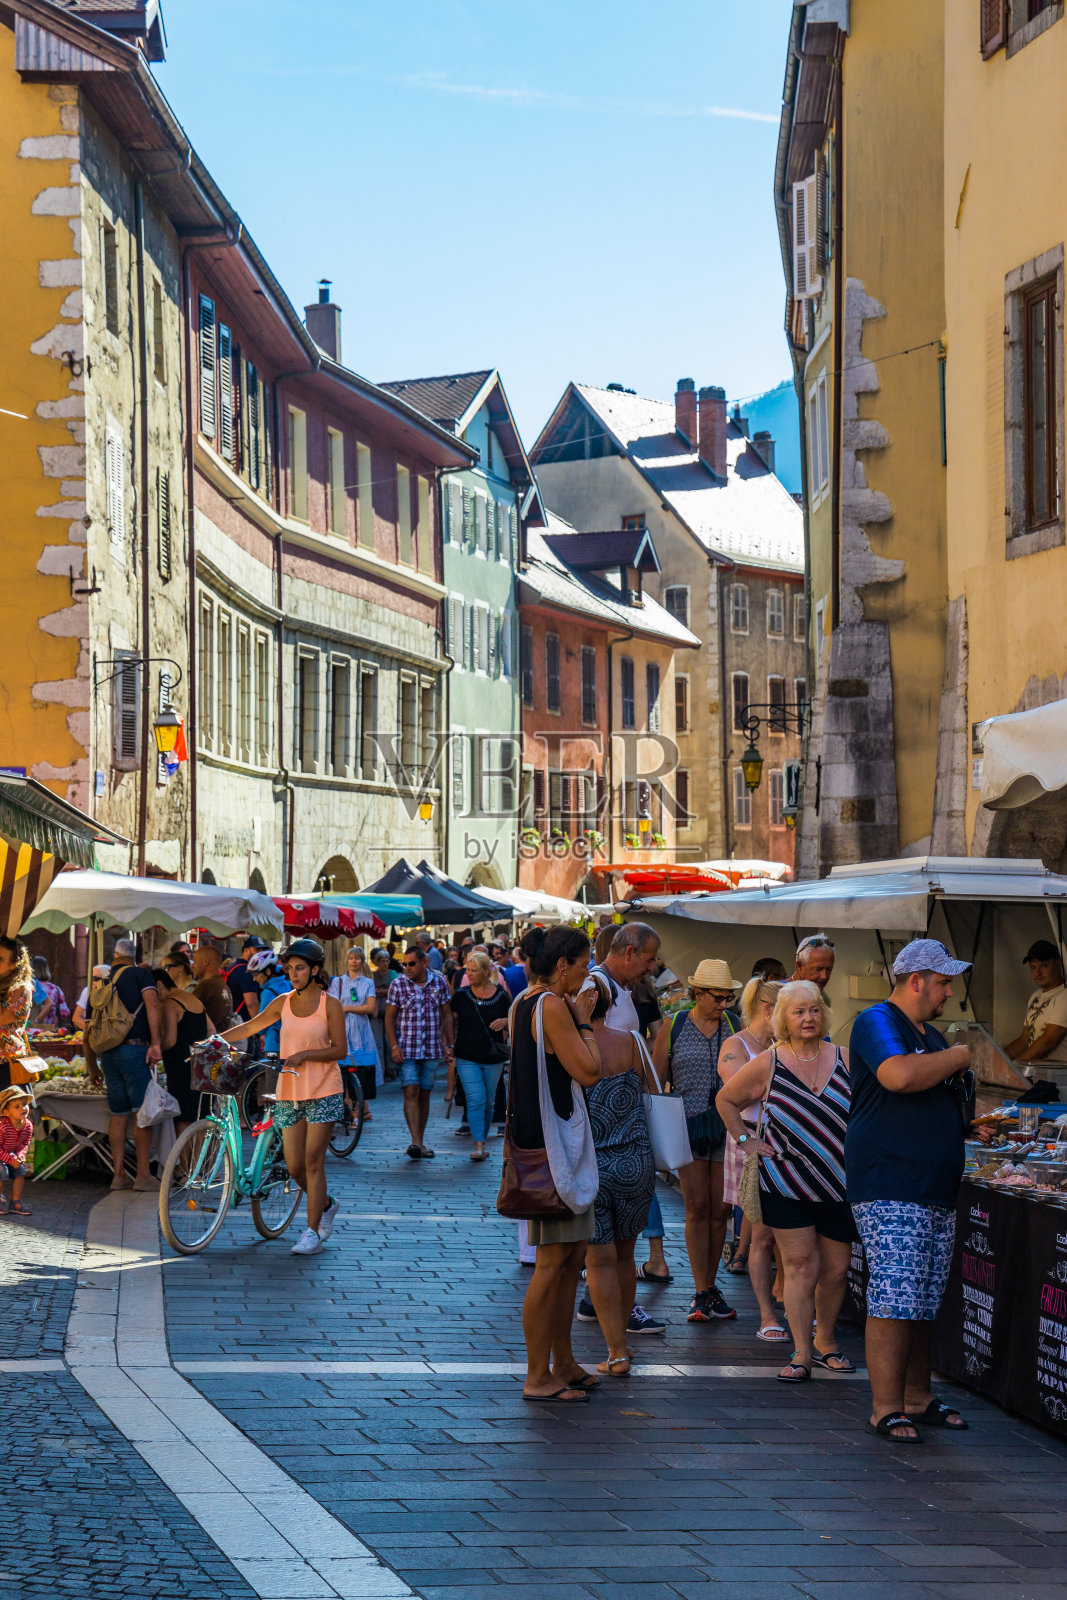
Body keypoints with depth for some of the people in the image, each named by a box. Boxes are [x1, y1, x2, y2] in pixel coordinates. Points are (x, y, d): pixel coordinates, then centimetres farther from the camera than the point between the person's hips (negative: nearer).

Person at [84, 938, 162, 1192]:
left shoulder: (100, 985, 19)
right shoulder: (141, 974, 4)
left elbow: (88, 1033, 20)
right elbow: (152, 1003, -14)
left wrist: (93, 1068, 29)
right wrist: (155, 1043, -17)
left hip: (108, 1054, 6)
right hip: (134, 1050, -6)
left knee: (119, 1114, 12)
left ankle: (118, 1174, 11)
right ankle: (143, 1175, -7)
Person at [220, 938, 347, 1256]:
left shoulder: (330, 1005, -5)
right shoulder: (283, 1003, 6)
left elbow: (340, 1050, -7)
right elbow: (250, 1027, 13)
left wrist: (305, 1054, -19)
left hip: (322, 1092, -4)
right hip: (289, 1092, 4)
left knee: (313, 1161, -8)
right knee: (294, 1166, 4)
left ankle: (312, 1232, -2)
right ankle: (326, 1205, 32)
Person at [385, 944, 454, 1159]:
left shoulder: (439, 982, 3)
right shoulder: (398, 984, -2)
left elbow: (446, 1015, 10)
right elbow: (389, 1017, 2)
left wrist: (449, 1045, 5)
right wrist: (394, 1046, -9)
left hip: (432, 1049, 2)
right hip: (406, 1049, -2)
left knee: (424, 1095, 7)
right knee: (411, 1093, -13)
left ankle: (420, 1143, 16)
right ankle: (416, 1143, -21)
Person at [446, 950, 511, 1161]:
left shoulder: (501, 995, 1)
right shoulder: (461, 996, 2)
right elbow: (452, 1025, 7)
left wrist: (505, 1022, -14)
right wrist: (451, 1053, 1)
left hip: (493, 1058, 1)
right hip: (467, 1058, -1)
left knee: (488, 1101, 9)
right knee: (475, 1100, -12)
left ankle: (483, 1139, 24)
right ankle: (479, 1145, -16)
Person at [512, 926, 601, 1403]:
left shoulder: (524, 1003, 15)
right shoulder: (553, 1006, -16)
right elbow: (588, 1071, -18)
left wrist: (577, 1017, 15)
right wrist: (584, 1021, -6)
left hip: (541, 1140, 11)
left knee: (572, 1255, 16)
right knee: (553, 1260, -6)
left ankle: (562, 1363, 23)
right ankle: (538, 1377, -1)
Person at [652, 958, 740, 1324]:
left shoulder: (735, 1027, 8)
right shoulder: (674, 1028, 4)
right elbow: (655, 1080, 7)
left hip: (727, 1128, 2)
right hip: (688, 1128, -2)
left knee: (719, 1211, 4)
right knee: (697, 1208, -5)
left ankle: (709, 1287, 17)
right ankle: (702, 1291, -2)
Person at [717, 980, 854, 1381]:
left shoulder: (844, 1060, 2)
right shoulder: (768, 1064, -2)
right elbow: (726, 1099, 11)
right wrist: (745, 1140, 4)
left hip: (840, 1182, 2)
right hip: (787, 1183, -2)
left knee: (836, 1269, 6)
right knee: (800, 1266, -7)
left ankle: (825, 1341, 24)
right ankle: (802, 1353, -2)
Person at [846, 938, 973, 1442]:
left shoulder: (930, 1036, 22)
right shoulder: (877, 1022, -7)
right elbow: (899, 1075, -28)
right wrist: (959, 1057, -13)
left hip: (936, 1189, 9)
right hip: (889, 1187, -9)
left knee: (925, 1301, 11)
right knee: (894, 1300, -11)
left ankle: (917, 1399, 19)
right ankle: (886, 1409, -8)